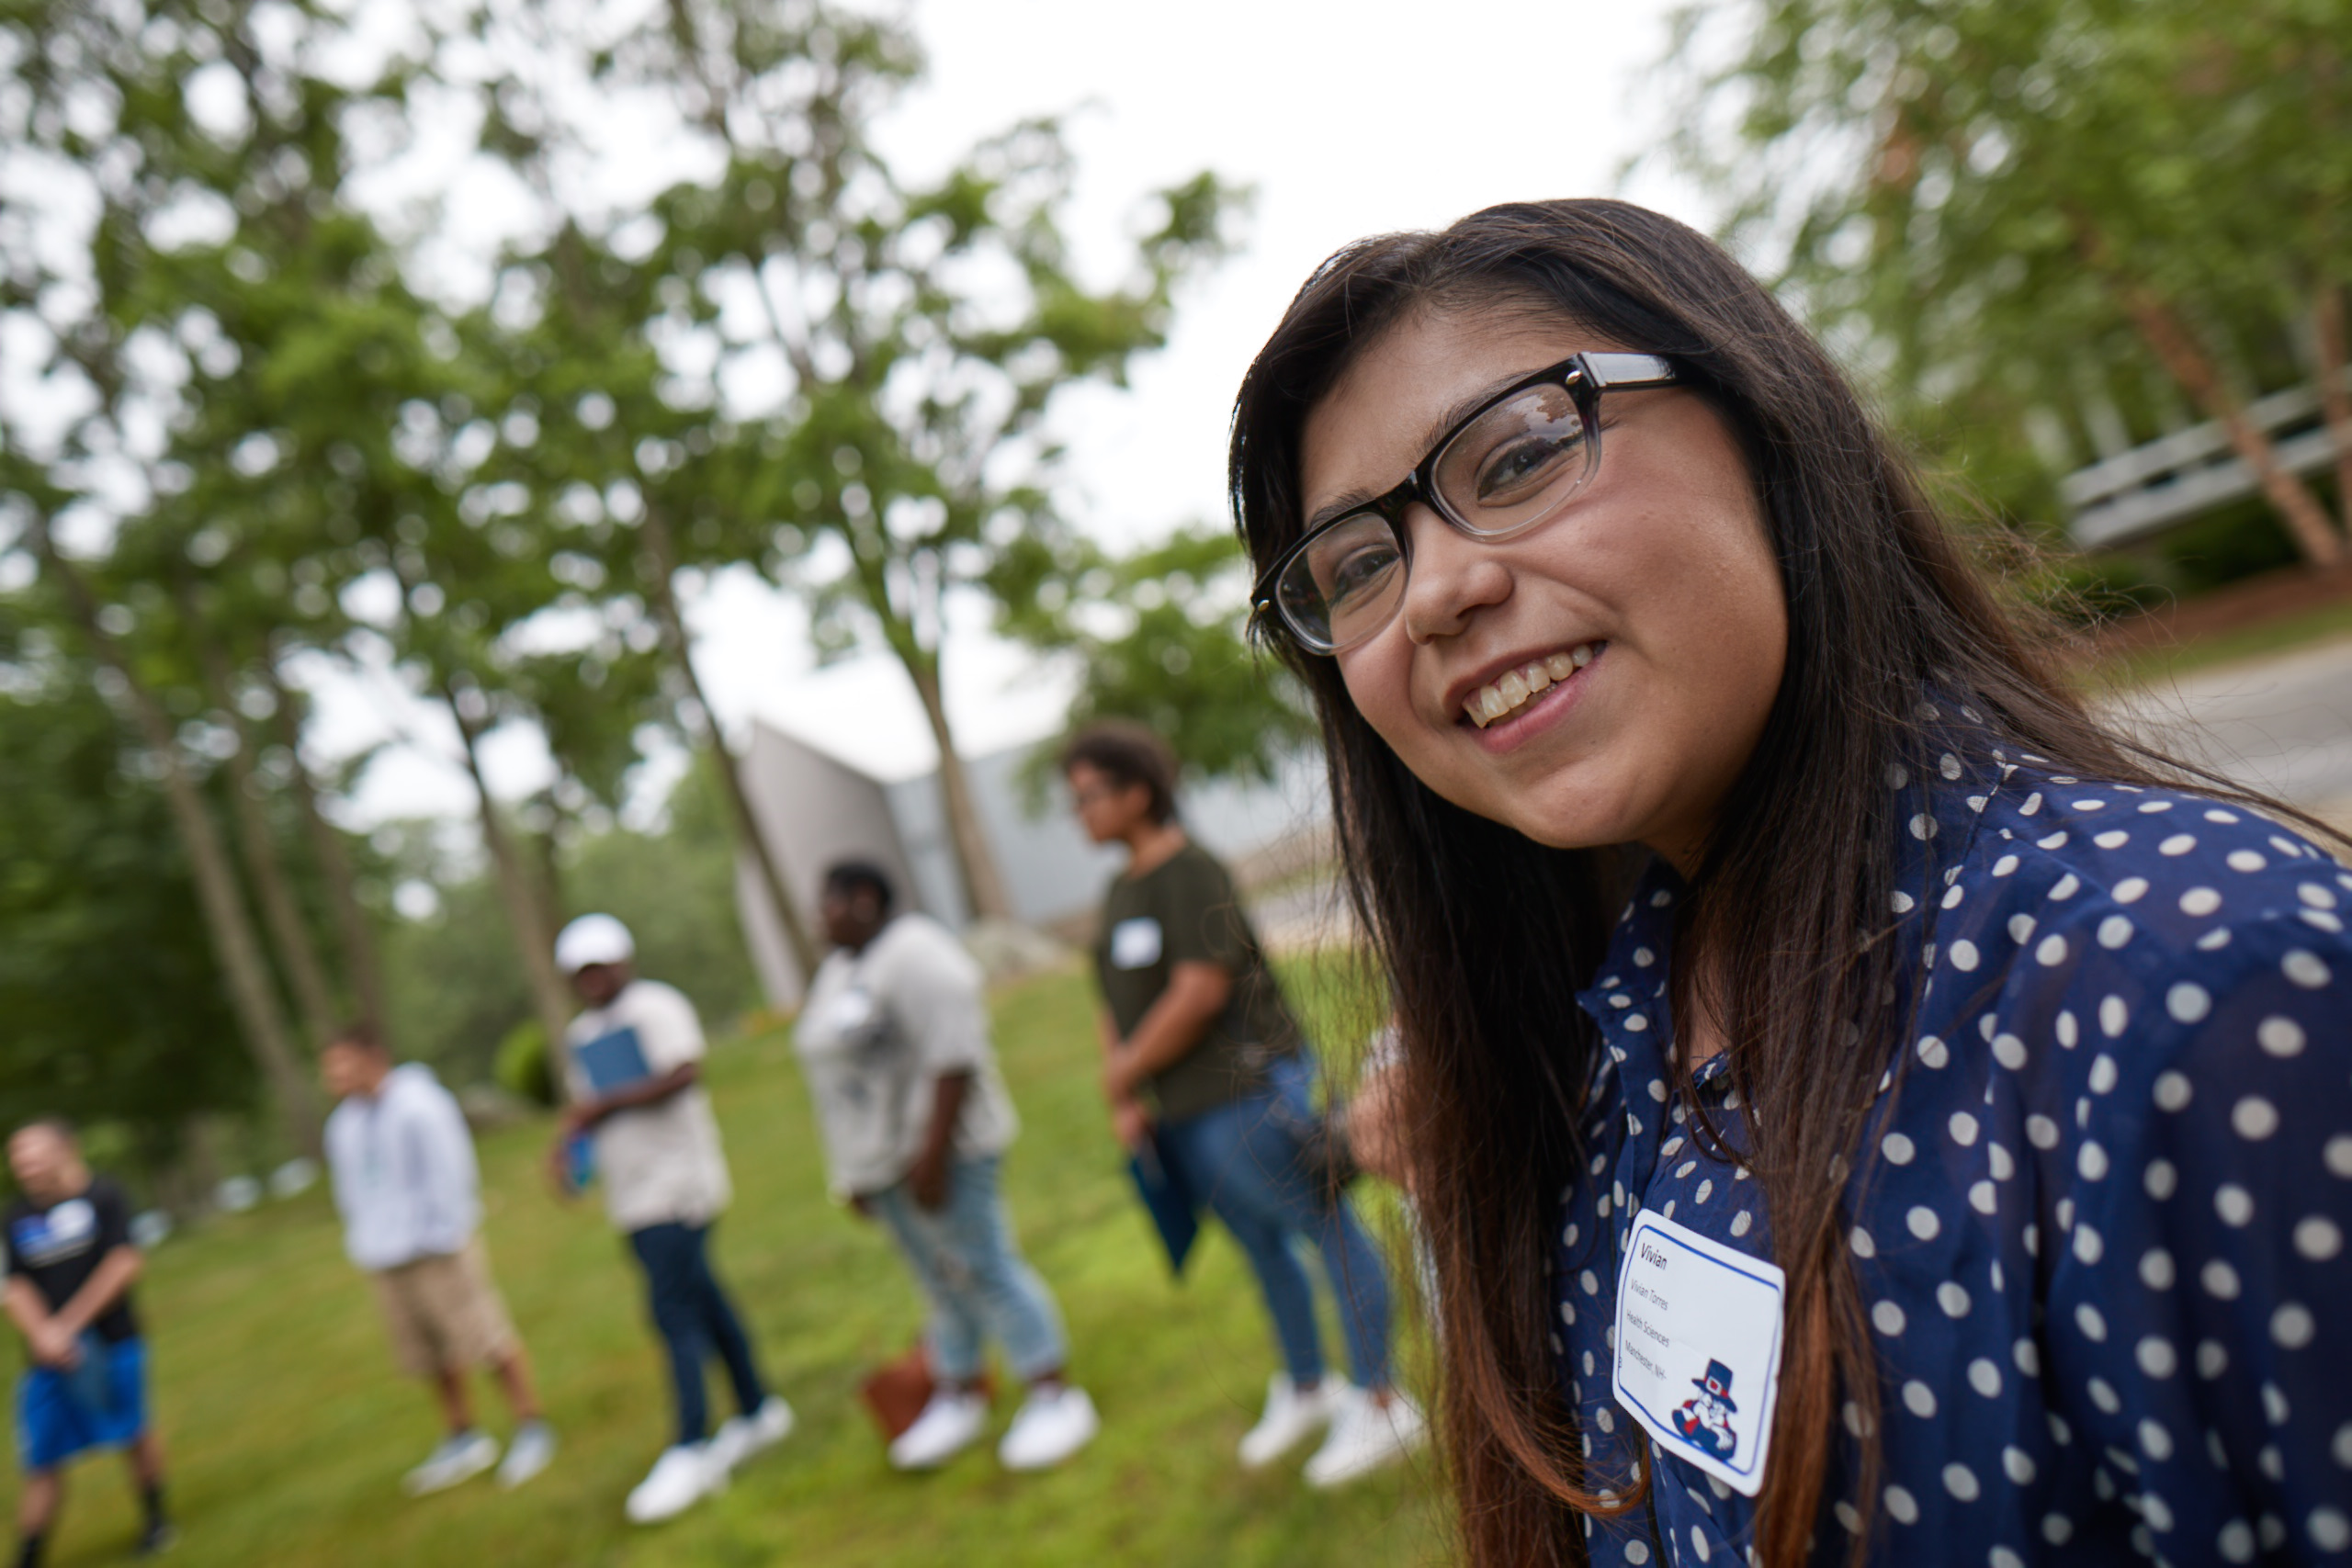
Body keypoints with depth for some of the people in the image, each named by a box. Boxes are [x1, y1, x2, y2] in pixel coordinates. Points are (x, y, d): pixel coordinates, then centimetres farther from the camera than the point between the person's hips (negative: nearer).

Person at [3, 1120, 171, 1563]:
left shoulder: (103, 1196, -6)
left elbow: (123, 1264, -11)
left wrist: (68, 1323, -16)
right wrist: (42, 1334, -19)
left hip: (111, 1344, -2)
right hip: (48, 1358, 3)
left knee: (135, 1435, 6)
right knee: (42, 1463, 4)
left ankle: (156, 1515, 29)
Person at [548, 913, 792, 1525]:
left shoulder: (657, 1006, -7)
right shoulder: (581, 1034, 17)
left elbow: (685, 1073, -20)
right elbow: (583, 1105, 21)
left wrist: (609, 1104, -20)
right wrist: (564, 1143, 1)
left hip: (678, 1179, -8)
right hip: (630, 1196, 8)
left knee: (674, 1309, -11)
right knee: (700, 1297, 13)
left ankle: (692, 1451, -7)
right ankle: (757, 1411, 25)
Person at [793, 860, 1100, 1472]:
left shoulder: (914, 955, -15)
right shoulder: (836, 972, 14)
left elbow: (954, 1053, -22)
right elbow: (841, 1074, 17)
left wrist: (933, 1152, -25)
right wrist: (853, 1172, 16)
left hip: (942, 1150, -8)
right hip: (884, 1161, 8)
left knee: (985, 1271, -4)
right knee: (941, 1281, 14)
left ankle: (1054, 1397, 5)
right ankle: (960, 1397, 24)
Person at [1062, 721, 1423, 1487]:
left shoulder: (1189, 871, -16)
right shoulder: (1120, 891, 13)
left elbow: (1200, 992, -23)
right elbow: (1117, 1004, 14)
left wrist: (1125, 1072, -12)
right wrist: (1125, 1102, 2)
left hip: (1246, 1093, -10)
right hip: (1183, 1116, 10)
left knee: (1331, 1230, 3)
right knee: (1262, 1247, 21)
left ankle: (1381, 1403, 16)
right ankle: (1306, 1389, 39)